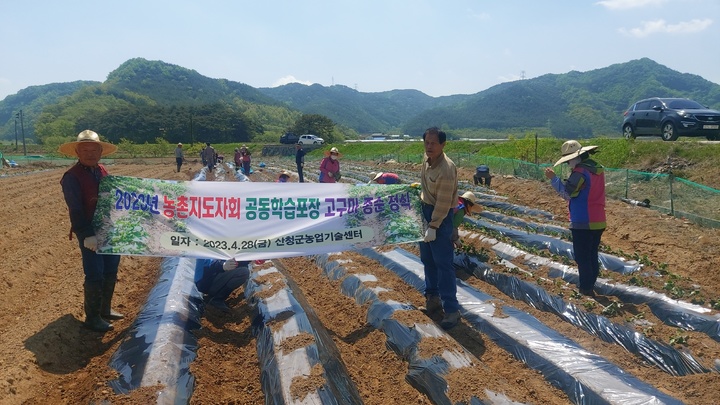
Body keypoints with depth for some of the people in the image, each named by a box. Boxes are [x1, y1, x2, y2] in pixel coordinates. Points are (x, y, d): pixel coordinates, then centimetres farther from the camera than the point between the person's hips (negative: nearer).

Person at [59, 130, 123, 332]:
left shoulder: (102, 171, 8)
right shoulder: (72, 177, -14)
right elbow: (76, 210, -19)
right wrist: (87, 235, -24)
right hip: (90, 233, -8)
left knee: (111, 270, 16)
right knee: (95, 275, -2)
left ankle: (105, 309, 33)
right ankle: (92, 317, 14)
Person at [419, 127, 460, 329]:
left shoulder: (446, 169, -26)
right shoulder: (427, 158, 1)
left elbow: (443, 203, -24)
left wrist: (433, 226, -22)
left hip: (441, 216, -9)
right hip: (426, 209, 9)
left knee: (443, 263, -8)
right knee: (427, 259, 16)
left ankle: (452, 309, -3)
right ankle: (432, 296, 30)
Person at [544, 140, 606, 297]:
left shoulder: (580, 172, -18)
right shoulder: (598, 169, 10)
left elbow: (566, 193, -20)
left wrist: (553, 178, -13)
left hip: (583, 223, -9)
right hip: (598, 222, 9)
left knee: (582, 256, -1)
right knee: (592, 255, 18)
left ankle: (586, 288, 2)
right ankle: (590, 283, 28)